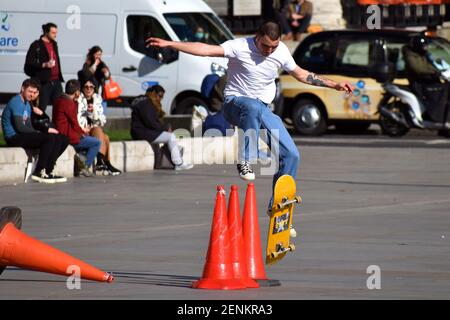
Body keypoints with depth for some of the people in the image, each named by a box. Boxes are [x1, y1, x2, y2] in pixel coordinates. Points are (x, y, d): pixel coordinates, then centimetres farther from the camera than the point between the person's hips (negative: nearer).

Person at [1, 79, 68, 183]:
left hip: (25, 136, 10)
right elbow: (20, 127, -20)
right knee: (49, 138, -27)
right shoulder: (16, 103, -12)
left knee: (59, 139, 0)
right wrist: (45, 131, -13)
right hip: (14, 138, -10)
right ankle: (38, 172, -21)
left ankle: (48, 171, -4)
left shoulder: (27, 104, 19)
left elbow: (28, 127, 14)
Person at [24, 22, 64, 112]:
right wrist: (44, 65, -19)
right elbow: (29, 64, -9)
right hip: (44, 82, -7)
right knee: (41, 108, -5)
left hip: (56, 81, 7)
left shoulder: (54, 44, 17)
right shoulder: (36, 46, -5)